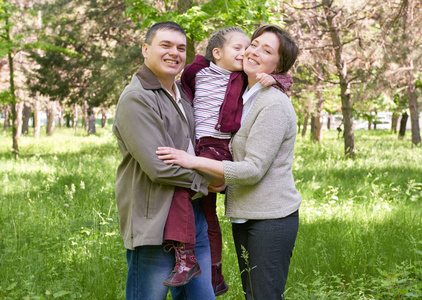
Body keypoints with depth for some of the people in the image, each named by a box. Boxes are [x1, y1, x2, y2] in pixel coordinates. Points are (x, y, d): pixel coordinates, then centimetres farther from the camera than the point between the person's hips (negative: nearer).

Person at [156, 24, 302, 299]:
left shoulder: (274, 105, -16)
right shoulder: (246, 99, 13)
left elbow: (253, 169, -21)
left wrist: (193, 161, -21)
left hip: (272, 217, -9)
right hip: (243, 215, 9)